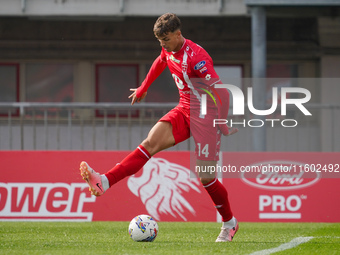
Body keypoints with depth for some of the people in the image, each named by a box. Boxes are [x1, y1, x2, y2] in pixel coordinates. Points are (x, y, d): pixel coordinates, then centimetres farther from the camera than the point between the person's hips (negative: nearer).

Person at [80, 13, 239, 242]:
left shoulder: (196, 56, -22)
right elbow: (159, 64, 30)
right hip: (184, 111, 7)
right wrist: (143, 89, 42)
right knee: (150, 143, -14)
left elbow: (221, 92, -24)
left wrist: (223, 124, -25)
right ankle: (105, 182, -28)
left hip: (205, 116, -7)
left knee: (206, 177, -5)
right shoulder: (169, 52, 5)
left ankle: (229, 224, 16)